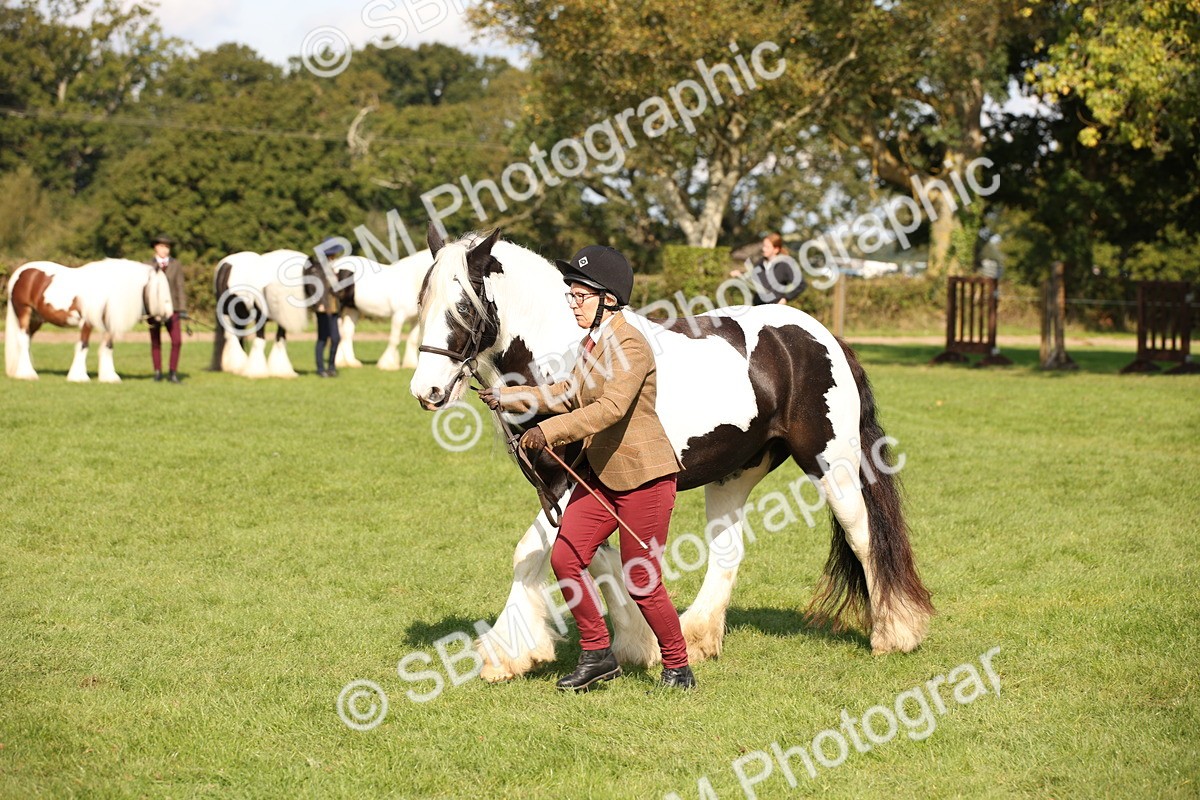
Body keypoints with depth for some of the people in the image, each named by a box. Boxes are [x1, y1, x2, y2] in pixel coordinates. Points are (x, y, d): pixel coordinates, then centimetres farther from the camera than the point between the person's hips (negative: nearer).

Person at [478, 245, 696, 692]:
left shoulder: (630, 346, -18)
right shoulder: (593, 342, 10)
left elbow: (610, 408, -31)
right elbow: (569, 395, 22)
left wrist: (549, 431, -35)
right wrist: (507, 399, 16)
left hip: (643, 476, -9)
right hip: (601, 474, 9)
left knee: (641, 581, -1)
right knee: (565, 558, 0)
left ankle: (677, 667, 18)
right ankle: (597, 655, 13)